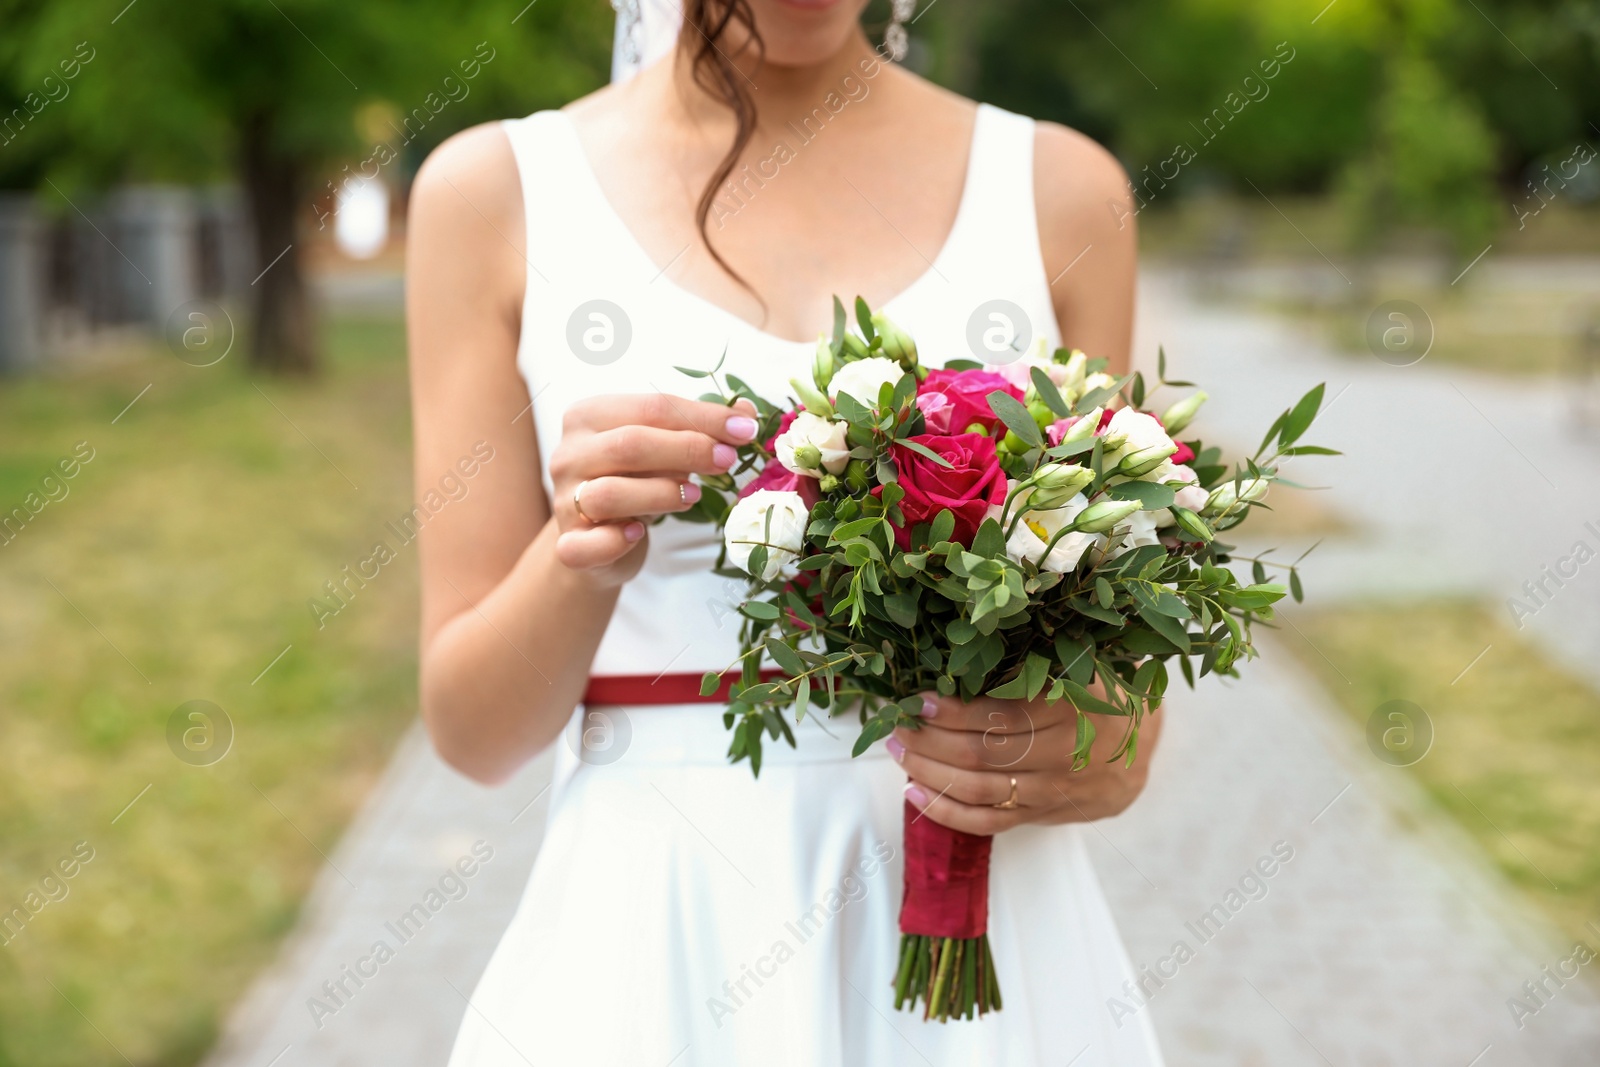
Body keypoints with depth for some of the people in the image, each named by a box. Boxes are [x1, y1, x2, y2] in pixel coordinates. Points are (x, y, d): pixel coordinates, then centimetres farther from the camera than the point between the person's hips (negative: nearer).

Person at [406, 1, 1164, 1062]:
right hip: (656, 940, -1)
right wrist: (581, 558, -22)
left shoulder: (1059, 188, 1)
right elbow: (474, 728, -3)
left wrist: (1114, 754, -14)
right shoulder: (501, 189, -3)